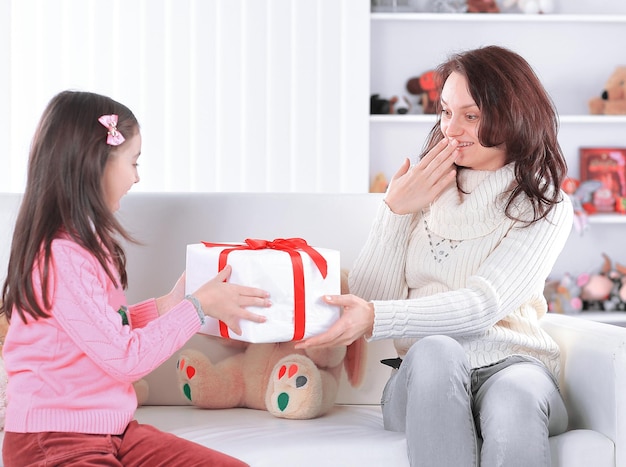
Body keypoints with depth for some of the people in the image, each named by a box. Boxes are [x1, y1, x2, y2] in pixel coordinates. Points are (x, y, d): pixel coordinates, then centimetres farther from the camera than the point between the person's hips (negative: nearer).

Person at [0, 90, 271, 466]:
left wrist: (167, 306, 8)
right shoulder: (61, 257, -20)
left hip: (112, 430, 9)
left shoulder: (87, 242, 10)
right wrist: (198, 306, -10)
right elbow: (126, 358, -18)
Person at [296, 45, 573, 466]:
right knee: (434, 351, -35)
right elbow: (368, 300, 7)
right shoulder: (422, 190, 12)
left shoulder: (545, 209, 4)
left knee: (514, 396, -37)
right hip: (425, 382, 2)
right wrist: (394, 213, -5)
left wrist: (376, 319, -27)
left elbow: (484, 305, -13)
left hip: (512, 365, -1)